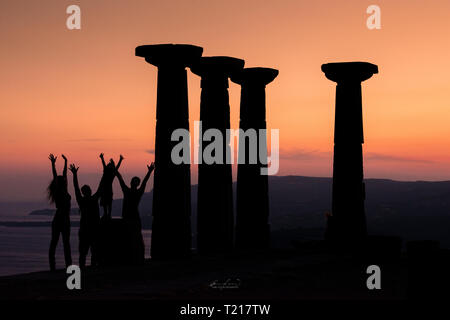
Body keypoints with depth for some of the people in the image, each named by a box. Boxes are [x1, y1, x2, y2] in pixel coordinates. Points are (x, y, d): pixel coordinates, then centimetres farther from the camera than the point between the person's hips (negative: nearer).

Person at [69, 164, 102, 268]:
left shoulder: (94, 199, 9)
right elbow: (76, 188, -3)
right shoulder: (81, 200, 2)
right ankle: (82, 268, -2)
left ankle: (93, 267, 7)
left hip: (95, 228, 3)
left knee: (95, 251, 4)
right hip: (84, 228, -3)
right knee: (83, 251, -2)